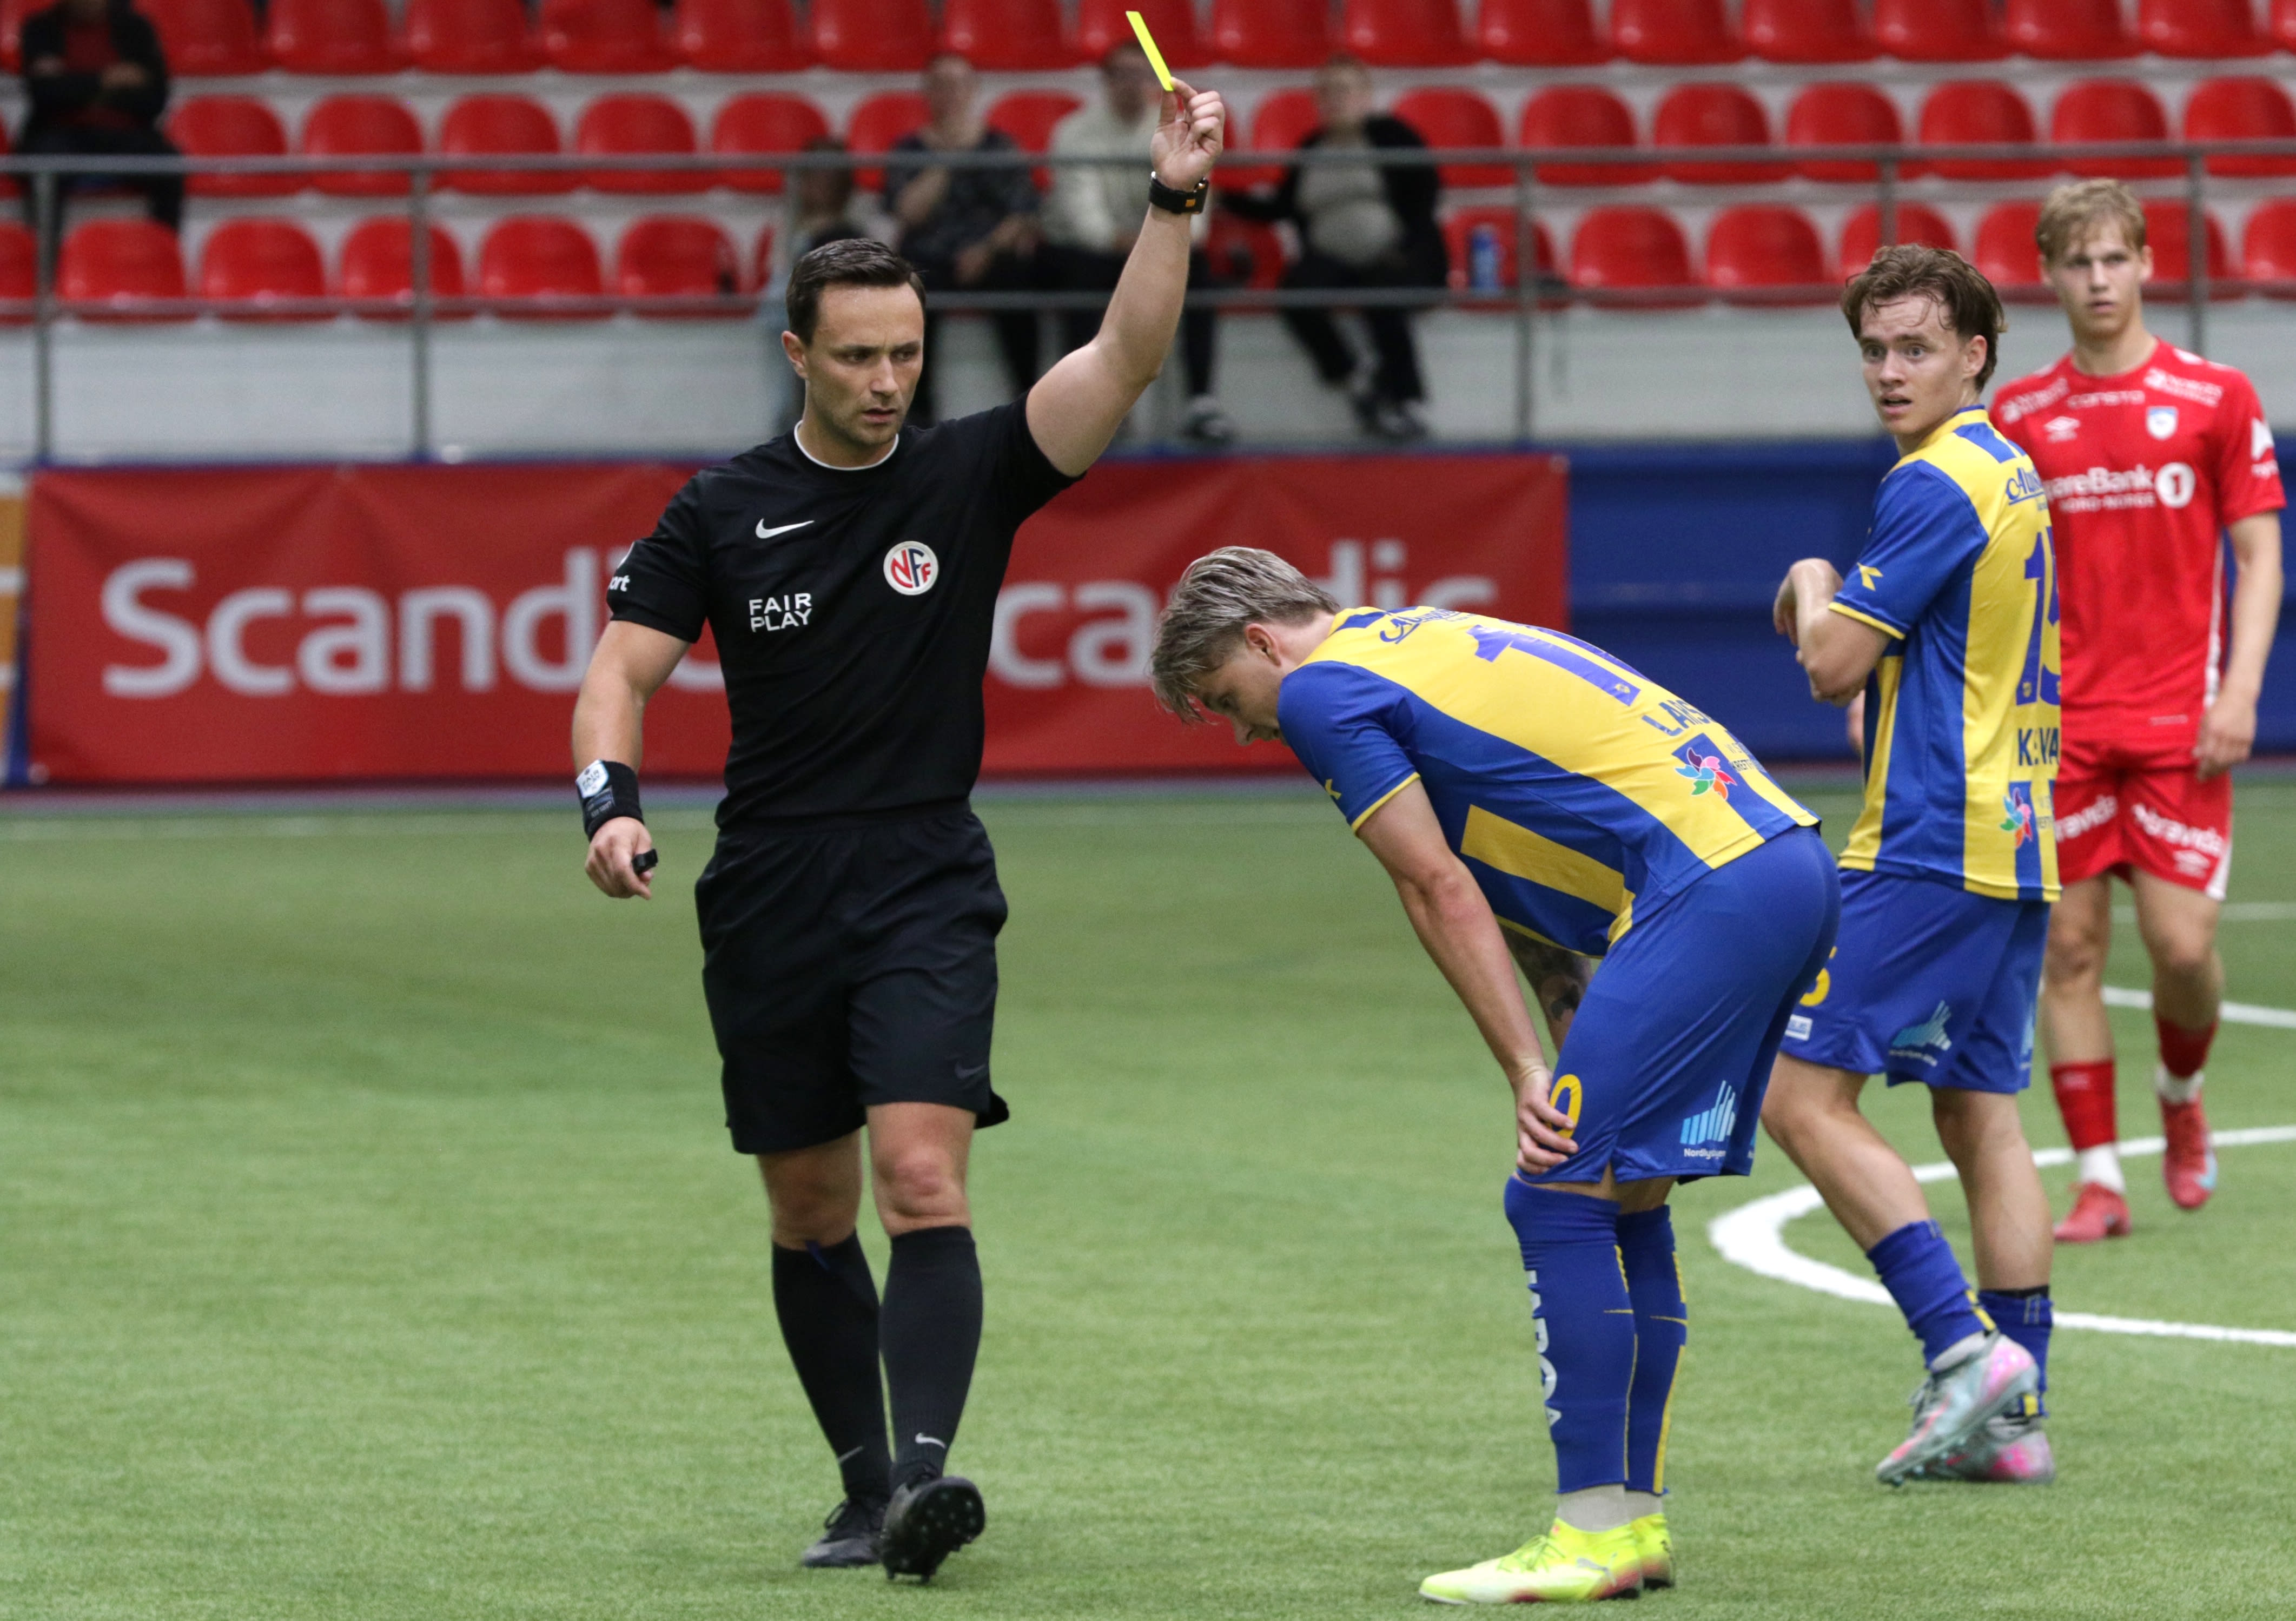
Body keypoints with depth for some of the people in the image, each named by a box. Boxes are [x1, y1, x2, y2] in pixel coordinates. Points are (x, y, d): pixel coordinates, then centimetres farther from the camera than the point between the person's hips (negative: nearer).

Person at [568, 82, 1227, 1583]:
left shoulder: (971, 475, 0)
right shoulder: (722, 512, 4)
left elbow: (1123, 359, -11)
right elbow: (623, 672, 4)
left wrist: (1176, 203, -23)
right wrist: (613, 804, -16)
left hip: (927, 893, -2)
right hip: (768, 899, 2)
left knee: (923, 1176, -19)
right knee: (811, 1212, 8)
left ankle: (925, 1471, -28)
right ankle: (866, 1487, 20)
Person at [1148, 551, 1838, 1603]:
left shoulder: (1323, 690, -2)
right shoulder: (1418, 642, 27)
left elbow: (1439, 893, -5)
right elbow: (1526, 891, 25)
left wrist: (1529, 1072, -2)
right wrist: (1574, 1058, 18)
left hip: (1707, 894, -10)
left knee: (1561, 1195, -6)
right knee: (1621, 1200, 15)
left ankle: (1595, 1537, -6)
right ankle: (1636, 1520, 17)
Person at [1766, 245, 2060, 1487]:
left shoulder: (1935, 486, -14)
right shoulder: (2014, 478, 16)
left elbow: (1834, 667, -14)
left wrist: (1814, 593, 7)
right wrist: (1833, 612, 14)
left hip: (1928, 852, -10)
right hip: (2016, 850, 10)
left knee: (1806, 1094, -8)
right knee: (1981, 1113, 10)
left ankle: (1965, 1344, -17)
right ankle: (2011, 1416, 7)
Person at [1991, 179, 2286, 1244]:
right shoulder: (2018, 417, 7)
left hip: (2178, 717, -2)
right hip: (2058, 719, 2)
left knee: (2182, 943, -7)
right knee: (2068, 946, -2)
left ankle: (2181, 1095, 24)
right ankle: (2098, 1177, 4)